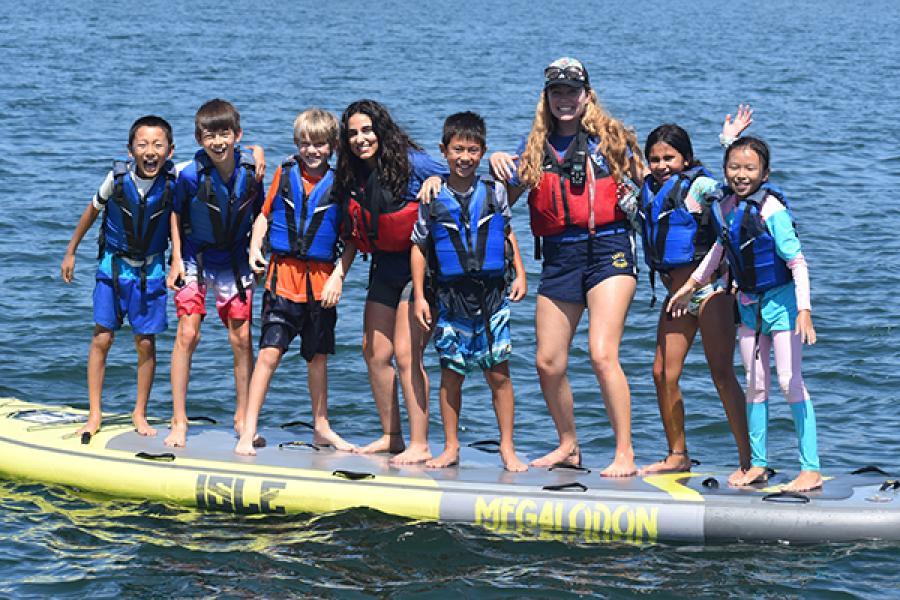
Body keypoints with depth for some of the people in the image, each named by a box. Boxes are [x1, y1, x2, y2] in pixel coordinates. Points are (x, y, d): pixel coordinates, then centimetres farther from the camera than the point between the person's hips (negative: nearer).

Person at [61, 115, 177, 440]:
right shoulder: (118, 177, -15)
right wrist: (70, 252, 9)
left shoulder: (175, 180, -18)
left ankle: (140, 413, 18)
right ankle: (94, 414, 8)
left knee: (146, 343, 2)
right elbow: (93, 210, 1)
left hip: (150, 269, 0)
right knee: (101, 339, -1)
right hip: (114, 264, 0)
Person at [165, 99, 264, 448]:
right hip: (194, 260, -2)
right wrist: (176, 259, -3)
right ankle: (179, 422, -2)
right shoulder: (190, 175, -19)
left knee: (241, 338, 3)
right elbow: (176, 213, -1)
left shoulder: (250, 172, -13)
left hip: (234, 262, 2)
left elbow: (258, 214, 3)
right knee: (187, 334, -10)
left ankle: (242, 418, 17)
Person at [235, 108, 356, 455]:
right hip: (283, 274, -1)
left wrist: (338, 276, -7)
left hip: (321, 280, 1)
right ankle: (248, 431, -5)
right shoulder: (285, 174, 4)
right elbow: (265, 214, 12)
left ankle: (322, 428, 27)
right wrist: (255, 247, -3)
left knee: (318, 356, 12)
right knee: (270, 351, -8)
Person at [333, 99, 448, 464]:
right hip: (385, 270, 7)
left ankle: (420, 445, -7)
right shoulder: (352, 177, 4)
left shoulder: (412, 163, -15)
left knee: (406, 355, -12)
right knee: (375, 353, 8)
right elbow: (354, 235, 14)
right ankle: (391, 436, 21)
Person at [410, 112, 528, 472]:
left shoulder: (494, 193, 4)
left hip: (491, 296, 0)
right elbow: (419, 247, 7)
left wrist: (520, 274, 8)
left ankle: (507, 448, 6)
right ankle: (451, 448, 15)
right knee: (451, 375, 5)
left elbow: (508, 234, 17)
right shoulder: (433, 199, 1)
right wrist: (419, 296, 3)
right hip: (451, 299, 0)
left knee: (499, 374, -1)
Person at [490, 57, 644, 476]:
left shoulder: (608, 139, 4)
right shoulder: (536, 149, 14)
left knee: (602, 354, -17)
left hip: (608, 251, -5)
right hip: (558, 260, 5)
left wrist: (633, 195, -11)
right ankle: (568, 446, 25)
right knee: (548, 363, 5)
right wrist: (498, 162, 5)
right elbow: (505, 198, 21)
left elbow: (639, 186, 10)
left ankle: (625, 454, -11)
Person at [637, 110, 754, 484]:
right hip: (675, 293, 8)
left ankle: (748, 460, -5)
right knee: (663, 374, 7)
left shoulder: (698, 186, -10)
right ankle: (677, 456, 21)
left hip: (708, 288, -8)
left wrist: (729, 142, -30)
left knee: (722, 375, -9)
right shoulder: (649, 189, 10)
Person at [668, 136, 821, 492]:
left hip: (781, 299, -7)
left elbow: (797, 262, -21)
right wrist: (692, 284, 27)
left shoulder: (771, 209, -20)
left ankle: (811, 468, -8)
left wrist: (804, 310, -27)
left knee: (789, 380, -10)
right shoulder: (724, 206, 0)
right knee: (755, 384, 10)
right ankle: (758, 464, 18)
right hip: (748, 302, 7)